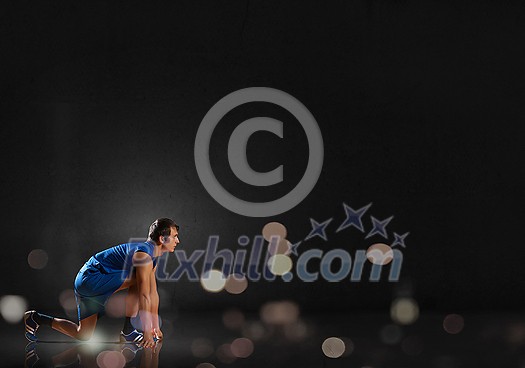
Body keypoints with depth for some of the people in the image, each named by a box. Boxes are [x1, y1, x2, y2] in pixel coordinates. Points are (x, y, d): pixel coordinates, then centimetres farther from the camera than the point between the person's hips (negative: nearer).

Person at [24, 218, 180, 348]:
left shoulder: (152, 259, 11)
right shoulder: (143, 255, -23)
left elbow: (153, 293, 17)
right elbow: (144, 296, -27)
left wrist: (155, 327, 17)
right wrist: (147, 333, -27)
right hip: (91, 279, -11)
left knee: (83, 335, 11)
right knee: (139, 281, -22)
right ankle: (128, 332, -14)